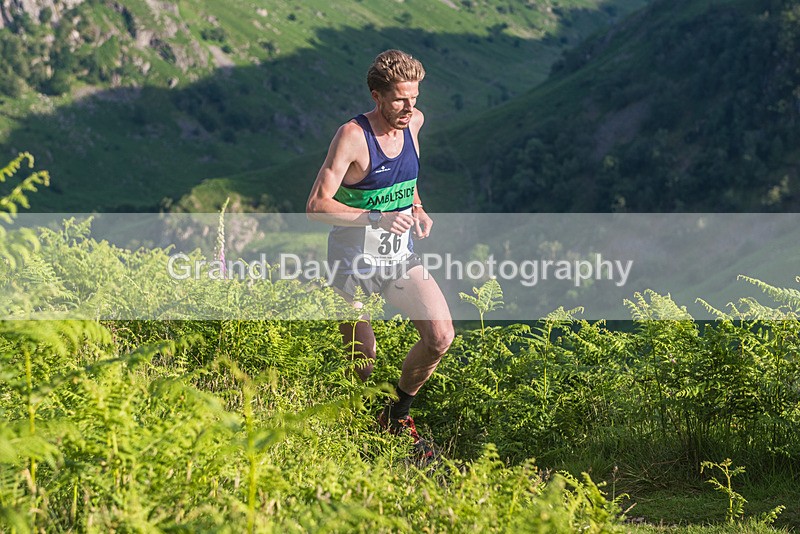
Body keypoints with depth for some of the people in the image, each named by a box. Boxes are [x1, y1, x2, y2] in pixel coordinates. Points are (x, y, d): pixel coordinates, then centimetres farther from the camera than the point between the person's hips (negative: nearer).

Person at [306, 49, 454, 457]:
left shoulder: (413, 123, 0)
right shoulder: (352, 135, -19)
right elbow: (316, 206, -23)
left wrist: (417, 210, 4)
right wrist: (377, 217, -33)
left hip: (400, 257, 5)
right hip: (354, 260, -5)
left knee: (441, 337, -12)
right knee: (362, 365, -1)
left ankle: (398, 416, 12)